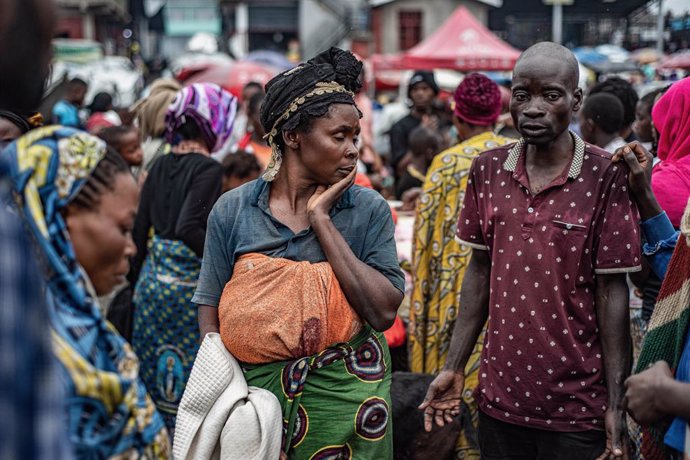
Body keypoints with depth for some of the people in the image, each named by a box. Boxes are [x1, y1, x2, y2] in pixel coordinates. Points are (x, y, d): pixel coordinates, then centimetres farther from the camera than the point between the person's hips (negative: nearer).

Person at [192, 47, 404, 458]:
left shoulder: (369, 209, -6)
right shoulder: (233, 210, -4)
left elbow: (384, 312, -16)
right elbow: (210, 318, 1)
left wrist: (321, 220, -16)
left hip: (343, 394, 0)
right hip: (254, 389, 0)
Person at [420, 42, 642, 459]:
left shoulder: (606, 177, -10)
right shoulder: (488, 170, 3)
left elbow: (612, 291, -9)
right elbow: (481, 269, 8)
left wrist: (616, 406, -11)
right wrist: (454, 367, 6)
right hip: (500, 397, 4)